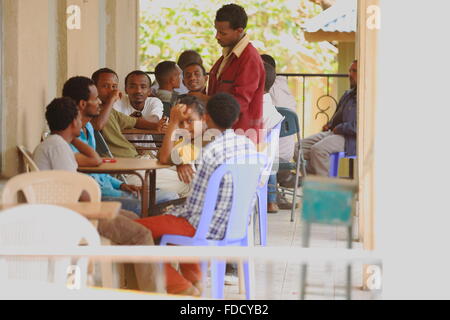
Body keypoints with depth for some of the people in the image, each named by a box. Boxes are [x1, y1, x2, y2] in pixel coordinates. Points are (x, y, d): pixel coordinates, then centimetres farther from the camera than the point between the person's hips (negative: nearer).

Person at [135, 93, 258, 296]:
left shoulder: (212, 151, -22)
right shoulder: (249, 144, 0)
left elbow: (195, 207, -16)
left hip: (208, 228, -8)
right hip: (236, 224, 8)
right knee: (177, 215, 34)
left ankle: (180, 286, 2)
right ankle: (193, 278, 31)